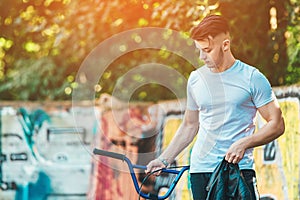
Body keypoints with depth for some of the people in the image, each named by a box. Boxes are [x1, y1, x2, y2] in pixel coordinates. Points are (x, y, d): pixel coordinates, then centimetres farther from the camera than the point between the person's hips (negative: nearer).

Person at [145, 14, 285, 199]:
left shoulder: (252, 78, -1)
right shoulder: (196, 78, 11)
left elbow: (277, 124, -2)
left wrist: (243, 144, -17)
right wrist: (164, 160, 13)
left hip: (238, 168, -3)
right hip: (199, 169, 3)